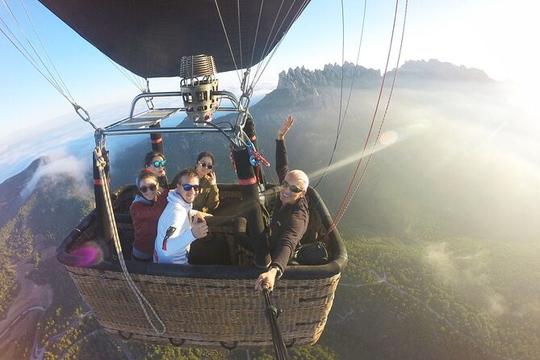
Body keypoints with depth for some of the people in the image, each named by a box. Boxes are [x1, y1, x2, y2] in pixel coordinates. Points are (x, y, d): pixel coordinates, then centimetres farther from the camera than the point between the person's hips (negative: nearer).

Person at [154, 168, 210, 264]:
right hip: (169, 265, -8)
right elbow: (166, 249, -44)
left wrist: (196, 213, 1)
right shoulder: (176, 211, -34)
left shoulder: (184, 202, -7)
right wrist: (192, 234, -57)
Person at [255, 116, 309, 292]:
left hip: (276, 258, -8)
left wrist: (273, 271, -75)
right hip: (272, 243, 8)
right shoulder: (289, 198, -16)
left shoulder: (298, 216, -38)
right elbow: (282, 168, -4)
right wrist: (280, 137, -7)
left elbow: (287, 244, -56)